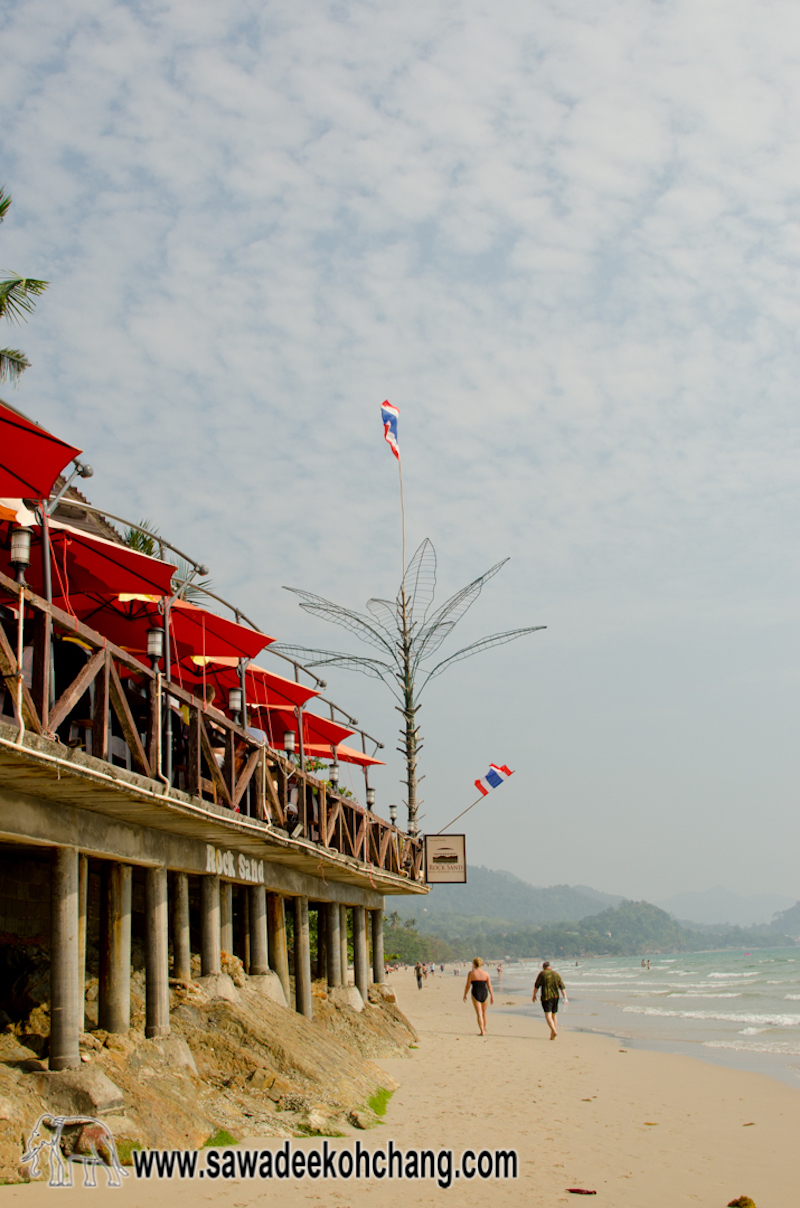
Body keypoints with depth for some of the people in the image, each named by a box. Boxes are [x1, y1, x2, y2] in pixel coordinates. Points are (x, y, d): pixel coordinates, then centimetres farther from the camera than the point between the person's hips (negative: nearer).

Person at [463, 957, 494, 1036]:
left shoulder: (471, 973, -7)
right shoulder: (485, 973, 0)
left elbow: (468, 986, -5)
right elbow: (489, 986, 0)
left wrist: (465, 995, 8)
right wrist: (492, 996, 5)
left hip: (476, 994, -3)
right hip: (484, 994, 3)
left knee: (479, 1014, -2)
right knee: (484, 1012, 22)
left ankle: (482, 1032, -11)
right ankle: (484, 1029, 33)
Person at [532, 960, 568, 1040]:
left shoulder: (542, 974, -3)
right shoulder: (556, 974, 8)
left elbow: (536, 985, -4)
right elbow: (562, 987, 4)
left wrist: (534, 995, 7)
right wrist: (565, 998, 2)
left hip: (546, 997, -5)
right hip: (555, 997, 5)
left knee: (548, 1015, -9)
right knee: (553, 1015, 15)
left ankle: (554, 1031, -29)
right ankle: (552, 1035, 18)